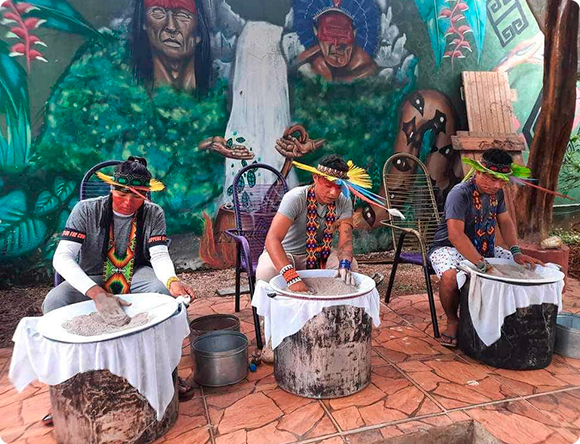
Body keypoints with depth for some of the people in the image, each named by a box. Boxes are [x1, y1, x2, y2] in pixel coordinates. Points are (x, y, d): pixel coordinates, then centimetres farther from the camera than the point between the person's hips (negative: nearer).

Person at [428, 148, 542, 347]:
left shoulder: (497, 192, 4)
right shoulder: (460, 193, -23)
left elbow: (505, 221, 10)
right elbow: (455, 235, -34)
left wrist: (516, 252, -7)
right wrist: (483, 265, -40)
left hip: (484, 248, 8)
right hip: (450, 248, -8)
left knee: (523, 266, -3)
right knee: (450, 276, -38)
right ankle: (452, 321, -8)